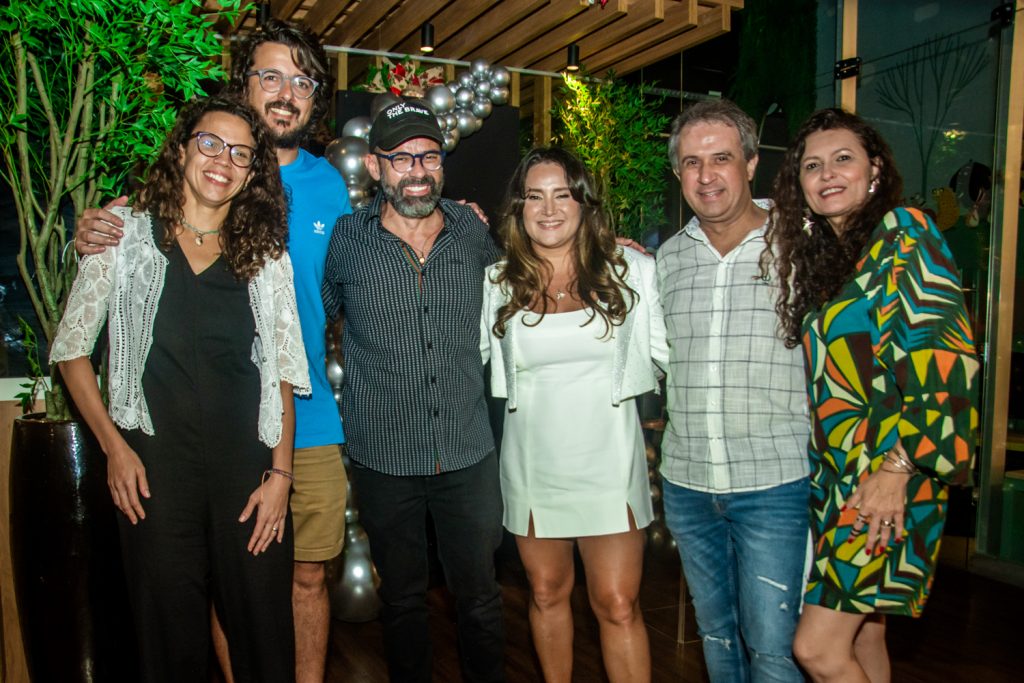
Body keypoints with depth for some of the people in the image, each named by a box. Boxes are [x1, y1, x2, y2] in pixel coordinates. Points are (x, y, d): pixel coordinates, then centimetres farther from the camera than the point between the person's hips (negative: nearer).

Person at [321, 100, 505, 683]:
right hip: (384, 458, -1)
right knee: (403, 597, 18)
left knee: (481, 596, 14)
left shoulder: (473, 231, 0)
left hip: (470, 454, 1)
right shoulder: (346, 240, -6)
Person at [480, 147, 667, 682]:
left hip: (608, 462, -1)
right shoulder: (498, 283, 0)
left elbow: (667, 351, 5)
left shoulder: (629, 271, -3)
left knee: (618, 606, 2)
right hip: (532, 466, 2)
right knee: (546, 593, 18)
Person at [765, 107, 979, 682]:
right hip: (837, 474, 7)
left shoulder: (903, 232, -8)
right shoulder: (822, 254, 14)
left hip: (888, 478, -7)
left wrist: (895, 468, -20)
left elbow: (946, 357, -17)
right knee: (863, 636, 15)